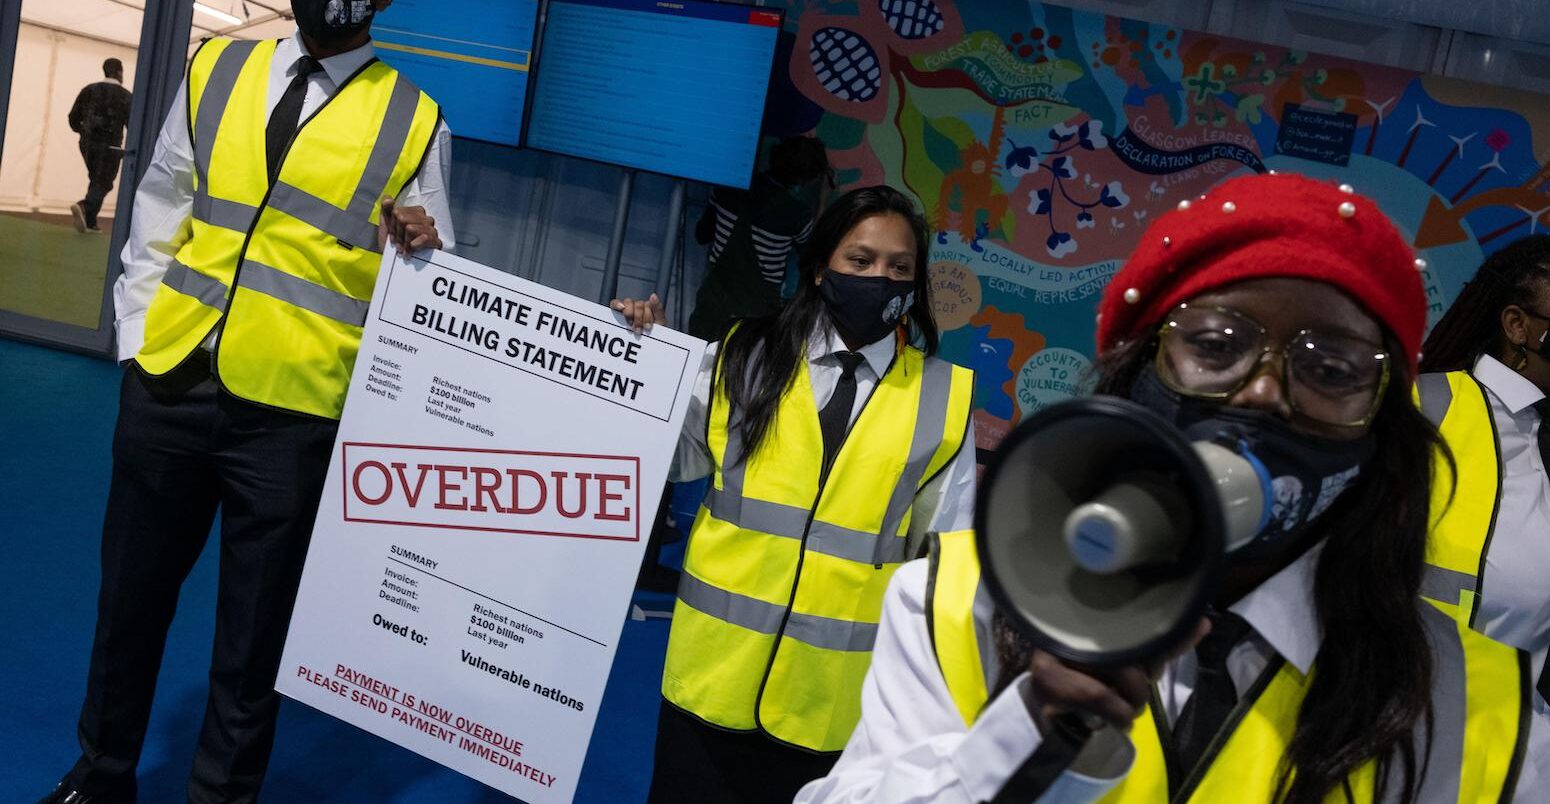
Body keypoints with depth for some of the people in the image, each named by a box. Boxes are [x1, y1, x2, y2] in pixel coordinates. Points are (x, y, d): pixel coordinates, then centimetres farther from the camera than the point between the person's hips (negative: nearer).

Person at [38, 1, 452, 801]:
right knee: (131, 590, 17)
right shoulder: (216, 69, 10)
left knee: (255, 622, 9)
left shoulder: (412, 119, 2)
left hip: (291, 409, -3)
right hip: (168, 384, 3)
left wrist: (417, 249, -18)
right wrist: (137, 333, 6)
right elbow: (159, 212, 13)